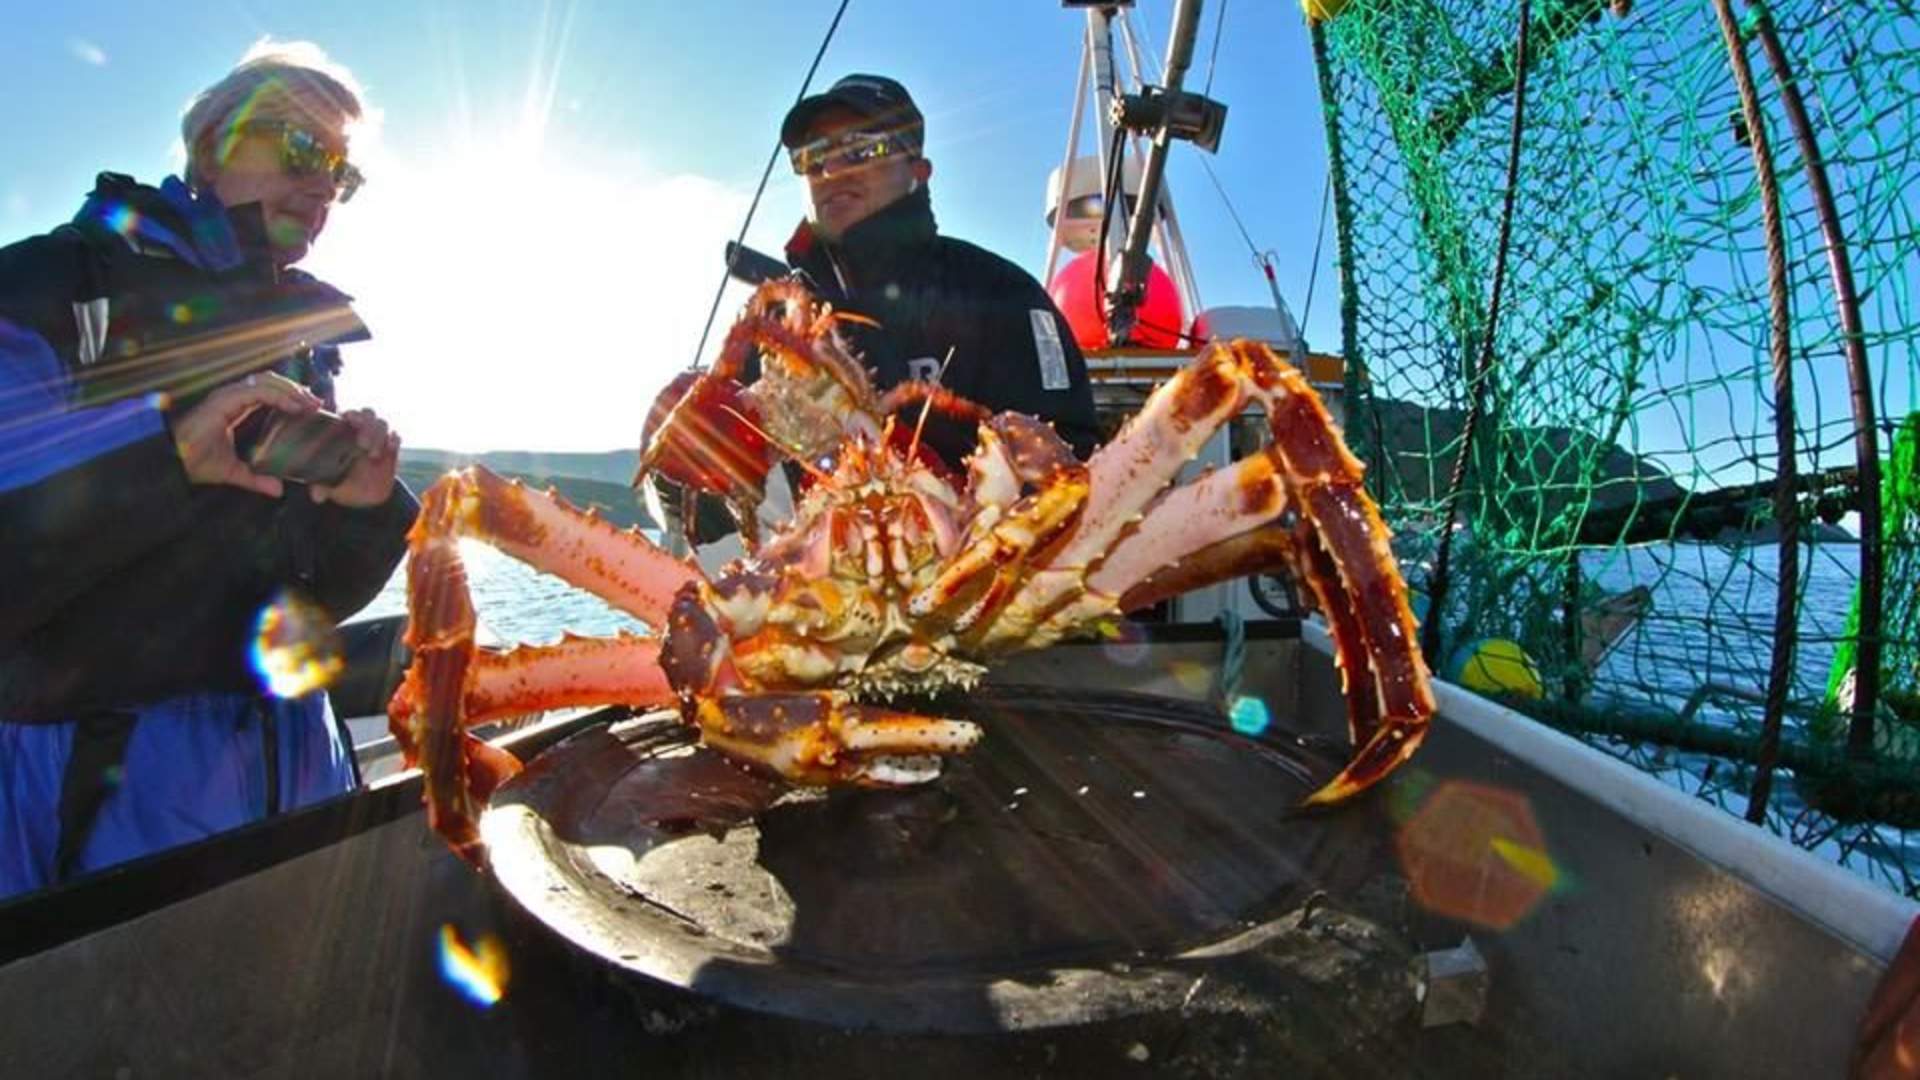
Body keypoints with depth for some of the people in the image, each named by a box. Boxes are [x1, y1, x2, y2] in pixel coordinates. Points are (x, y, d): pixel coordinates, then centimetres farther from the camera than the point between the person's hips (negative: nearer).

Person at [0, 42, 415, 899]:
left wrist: (363, 511, -11)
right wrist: (166, 451, -29)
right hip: (101, 769, -5)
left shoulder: (302, 335, 10)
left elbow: (316, 595, 8)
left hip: (291, 753, 5)